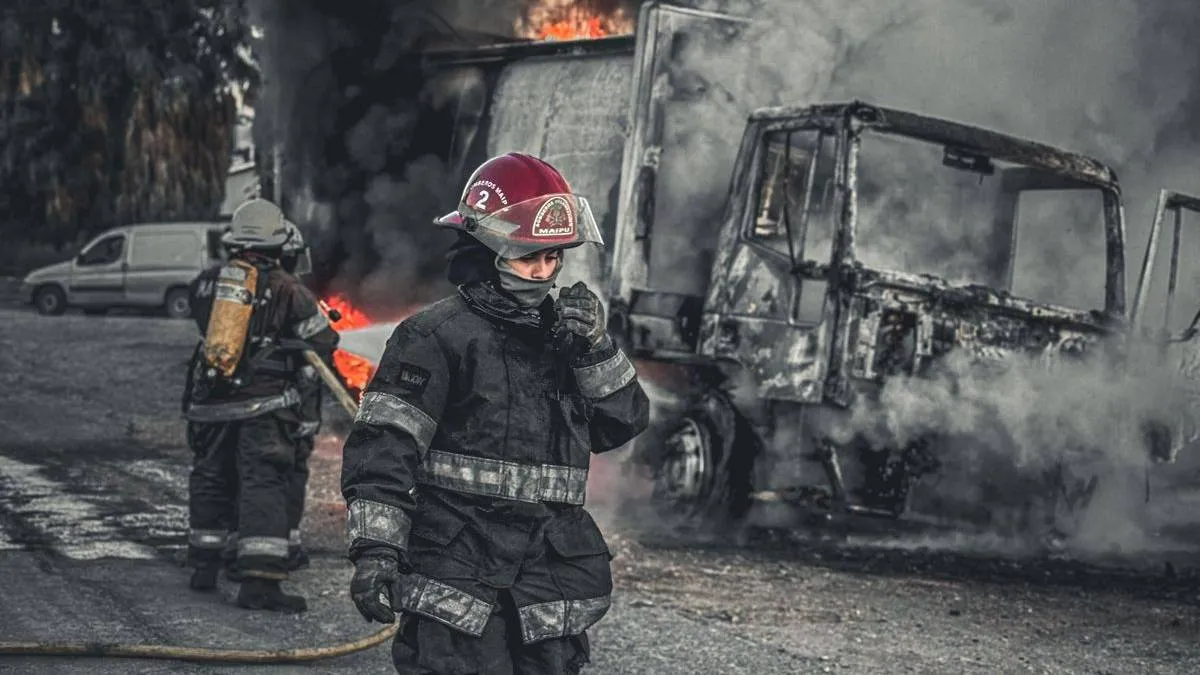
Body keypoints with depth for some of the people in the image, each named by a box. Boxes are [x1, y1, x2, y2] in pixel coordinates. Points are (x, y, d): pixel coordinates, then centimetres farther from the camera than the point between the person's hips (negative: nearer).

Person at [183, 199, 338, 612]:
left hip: (208, 403, 4)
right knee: (264, 485, -7)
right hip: (262, 406, -4)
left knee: (210, 479, 19)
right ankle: (259, 579, -17)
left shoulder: (205, 283, 6)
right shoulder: (286, 290, -4)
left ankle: (204, 566, 30)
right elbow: (323, 344, 0)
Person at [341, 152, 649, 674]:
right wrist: (374, 549, -18)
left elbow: (622, 424, 12)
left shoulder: (560, 333, 16)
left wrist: (595, 350, -4)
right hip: (457, 582, -6)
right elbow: (383, 447, -11)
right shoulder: (436, 337, -5)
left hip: (550, 577, 6)